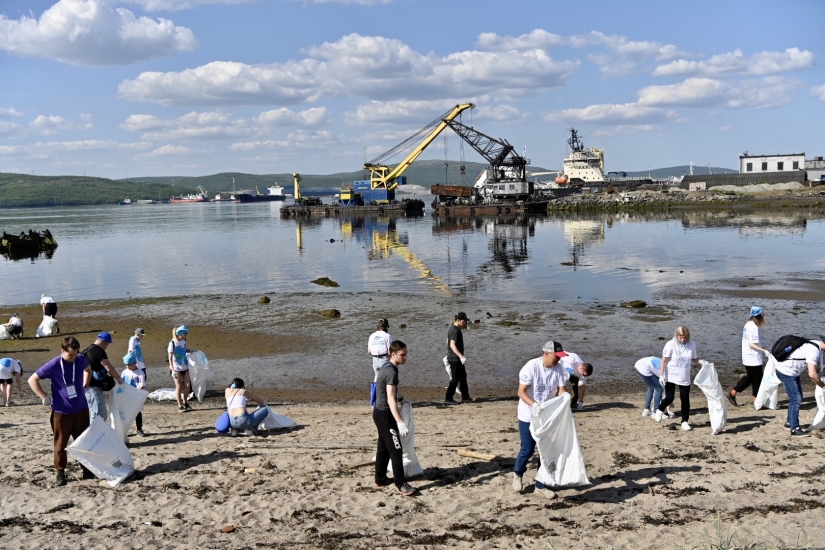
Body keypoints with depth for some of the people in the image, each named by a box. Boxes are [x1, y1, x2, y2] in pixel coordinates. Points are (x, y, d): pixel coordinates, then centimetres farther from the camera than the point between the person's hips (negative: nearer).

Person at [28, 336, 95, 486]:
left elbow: (88, 370, 21)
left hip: (81, 409, 4)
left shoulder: (81, 360, -4)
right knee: (61, 444, 5)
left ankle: (87, 470, 22)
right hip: (61, 411, -4)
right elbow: (32, 380, -9)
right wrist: (44, 398, -12)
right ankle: (60, 473, 17)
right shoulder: (53, 365, -16)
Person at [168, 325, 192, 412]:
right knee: (179, 387, 1)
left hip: (185, 367, 5)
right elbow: (170, 358, -12)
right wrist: (172, 370, -17)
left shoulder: (183, 341, 5)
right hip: (177, 369, -5)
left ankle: (185, 402, 21)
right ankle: (180, 406, 9)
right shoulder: (172, 343, -12)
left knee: (187, 385, 3)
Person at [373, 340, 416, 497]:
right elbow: (391, 399, -31)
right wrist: (400, 422, -37)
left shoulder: (387, 366, 8)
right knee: (396, 450, -8)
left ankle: (380, 479, 28)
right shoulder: (391, 371, -23)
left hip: (379, 412, 10)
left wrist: (398, 395, 44)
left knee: (384, 447, 19)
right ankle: (401, 485, -6)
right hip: (385, 414, -10)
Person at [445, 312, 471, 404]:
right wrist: (461, 356, -33)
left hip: (457, 359, 10)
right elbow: (452, 345, -28)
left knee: (463, 377, 15)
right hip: (455, 359, -10)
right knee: (455, 379, -4)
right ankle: (448, 398, 3)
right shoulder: (455, 330, -19)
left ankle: (465, 397, 22)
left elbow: (448, 342, 21)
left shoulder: (453, 329, 12)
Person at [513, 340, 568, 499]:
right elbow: (521, 392, -21)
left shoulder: (558, 369, -6)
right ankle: (517, 474, 29)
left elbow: (561, 390, -6)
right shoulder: (531, 366, -20)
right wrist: (534, 405, -37)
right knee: (528, 450, -1)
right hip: (528, 416, -5)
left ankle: (541, 485, 20)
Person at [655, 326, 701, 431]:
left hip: (685, 378, 3)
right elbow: (664, 360, -10)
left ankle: (685, 421, 16)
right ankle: (660, 410, 30)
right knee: (669, 398, -2)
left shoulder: (692, 344, -3)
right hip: (671, 376, -3)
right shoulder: (671, 344, -13)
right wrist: (662, 375, -13)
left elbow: (693, 359, 8)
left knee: (685, 399, 2)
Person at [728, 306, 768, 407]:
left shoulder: (748, 325, 10)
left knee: (749, 377, 17)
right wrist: (763, 350, -22)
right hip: (754, 359, -9)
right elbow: (752, 344, -22)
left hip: (747, 358, 9)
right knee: (757, 379, 3)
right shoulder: (754, 327, -18)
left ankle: (732, 393, 14)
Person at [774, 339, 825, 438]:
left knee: (797, 398, 18)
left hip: (792, 372, 10)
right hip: (786, 372, -10)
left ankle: (790, 422, 32)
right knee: (796, 399, -9)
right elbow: (812, 374, -32)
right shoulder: (814, 350, -27)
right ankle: (795, 429, -5)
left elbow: (815, 370, 16)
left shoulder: (817, 346, 4)